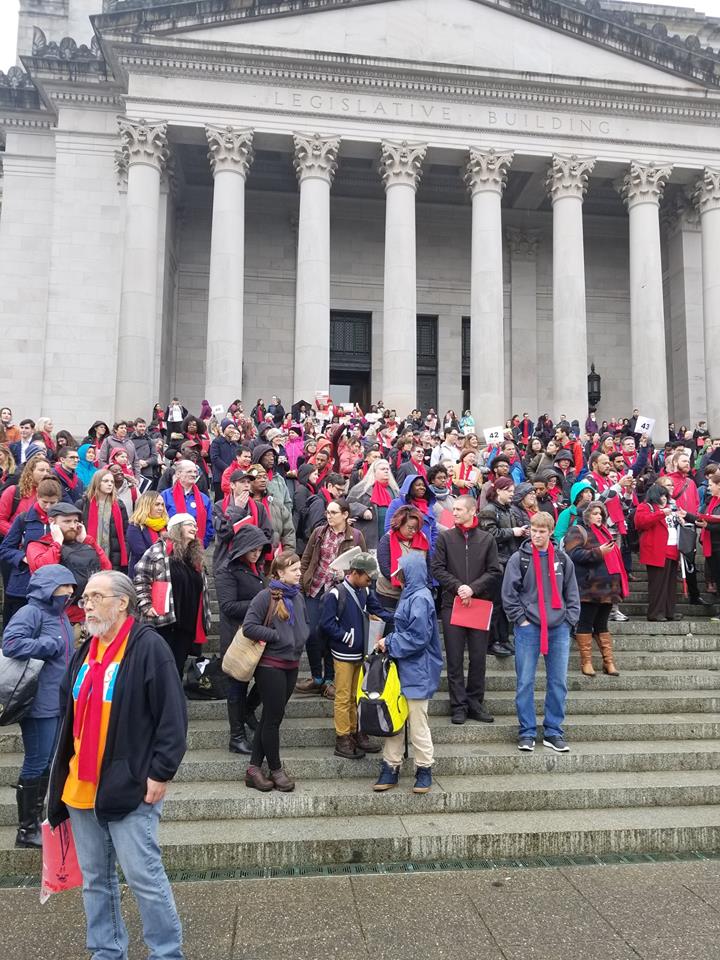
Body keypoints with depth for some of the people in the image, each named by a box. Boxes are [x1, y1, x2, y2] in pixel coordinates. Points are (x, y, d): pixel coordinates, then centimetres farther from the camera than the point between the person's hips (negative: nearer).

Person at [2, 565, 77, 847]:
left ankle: (36, 821, 29)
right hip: (40, 704, -9)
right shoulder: (31, 612, -13)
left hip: (59, 703, 9)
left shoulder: (60, 615, 14)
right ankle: (27, 830, 11)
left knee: (50, 764, 16)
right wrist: (51, 645, -20)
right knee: (36, 765, -1)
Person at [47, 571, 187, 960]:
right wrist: (64, 771, 17)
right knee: (94, 878, 16)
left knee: (143, 875, -1)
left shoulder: (148, 647, -13)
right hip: (80, 786, 8)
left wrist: (160, 773, -16)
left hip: (129, 787, -7)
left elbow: (172, 715, -15)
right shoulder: (85, 651, 12)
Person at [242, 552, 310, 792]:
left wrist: (301, 639, 2)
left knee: (270, 717, 12)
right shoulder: (266, 596, -13)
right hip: (270, 665, -7)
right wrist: (277, 636, -17)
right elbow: (248, 627, -18)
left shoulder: (298, 596, 8)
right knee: (273, 717, 2)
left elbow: (305, 624, 22)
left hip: (291, 664, 7)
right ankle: (275, 770, 18)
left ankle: (254, 768, 21)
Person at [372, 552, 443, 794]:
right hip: (402, 669, 9)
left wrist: (389, 644, -13)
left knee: (417, 724, 3)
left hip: (417, 673, -9)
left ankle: (424, 770, 18)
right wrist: (389, 641, 5)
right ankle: (390, 768, 19)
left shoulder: (420, 598, -18)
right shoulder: (410, 595, 12)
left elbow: (418, 638, -22)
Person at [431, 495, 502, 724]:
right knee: (455, 658, 3)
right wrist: (457, 587, -13)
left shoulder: (486, 539, 4)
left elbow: (494, 572, 1)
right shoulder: (445, 538, 4)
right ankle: (458, 706, 10)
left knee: (478, 657, 6)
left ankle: (475, 703, 18)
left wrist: (473, 588, -12)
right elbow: (437, 568, 0)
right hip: (452, 603, 0)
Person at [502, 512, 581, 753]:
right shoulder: (519, 559, -2)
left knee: (558, 683, 6)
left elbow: (572, 593, 13)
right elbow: (509, 594, -2)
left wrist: (569, 620, 3)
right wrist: (520, 619, -6)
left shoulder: (563, 559, 7)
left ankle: (553, 732, 18)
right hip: (528, 628, -3)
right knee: (525, 683, 0)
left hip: (559, 628, 3)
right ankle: (527, 732, 11)